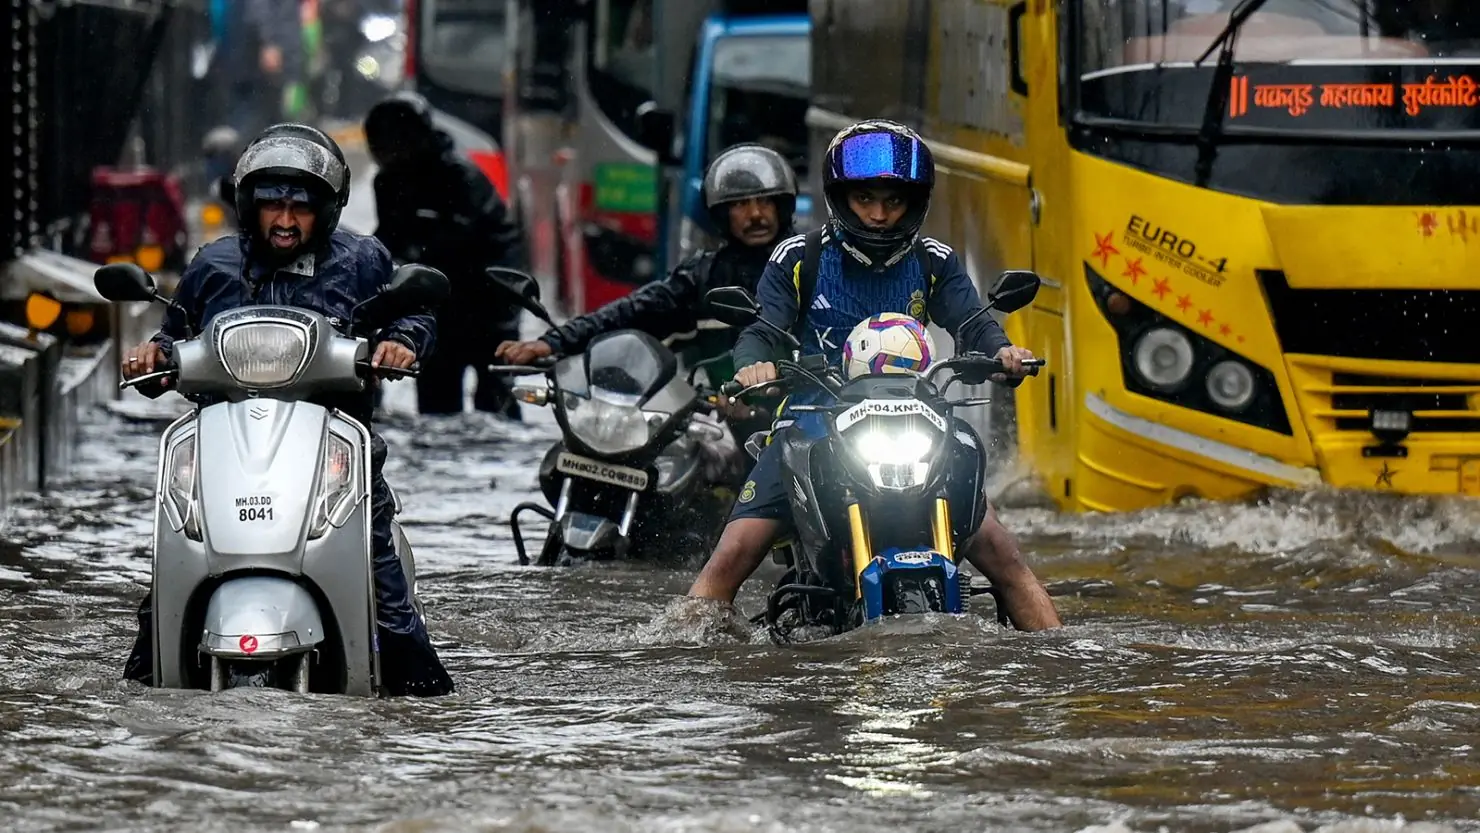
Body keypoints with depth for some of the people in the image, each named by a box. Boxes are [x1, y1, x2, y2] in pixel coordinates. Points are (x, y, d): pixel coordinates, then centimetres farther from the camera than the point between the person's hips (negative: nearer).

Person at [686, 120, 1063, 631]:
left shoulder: (934, 264, 7)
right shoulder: (797, 259, 2)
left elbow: (972, 324, -6)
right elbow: (764, 329, -8)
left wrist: (1001, 351, -30)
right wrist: (754, 362, -33)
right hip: (810, 426, -1)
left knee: (1000, 553, -8)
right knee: (733, 557, -16)